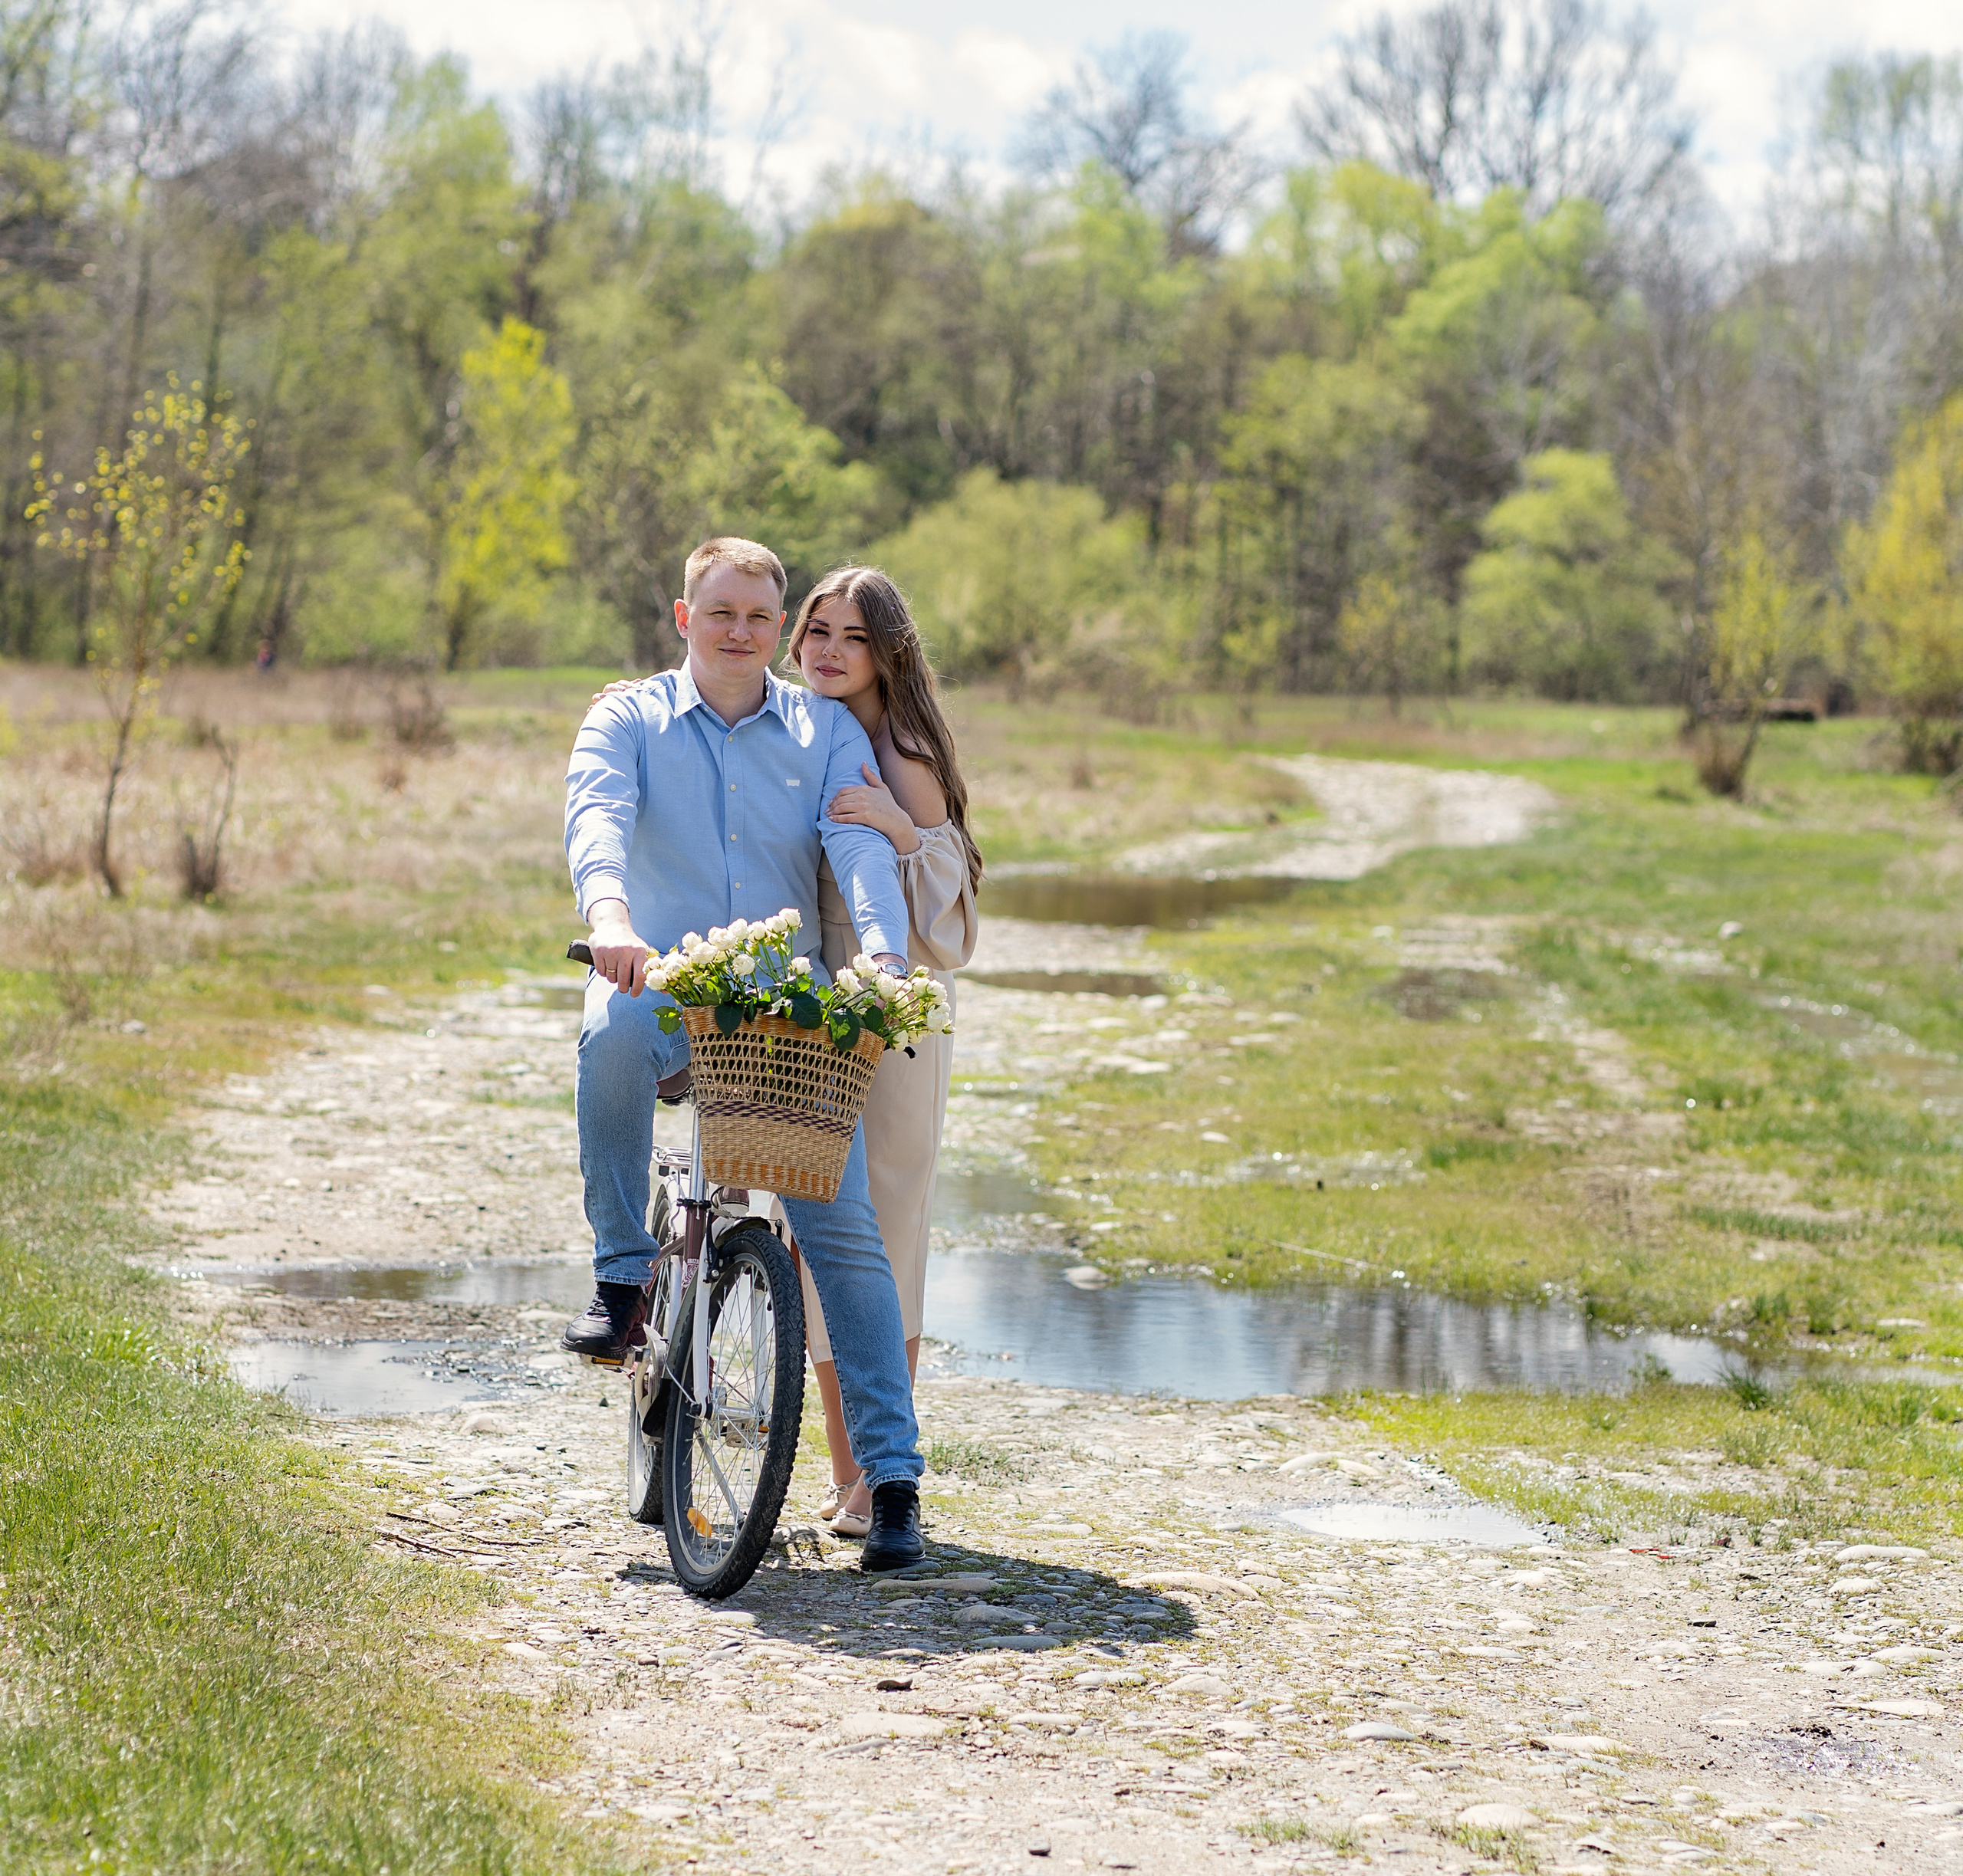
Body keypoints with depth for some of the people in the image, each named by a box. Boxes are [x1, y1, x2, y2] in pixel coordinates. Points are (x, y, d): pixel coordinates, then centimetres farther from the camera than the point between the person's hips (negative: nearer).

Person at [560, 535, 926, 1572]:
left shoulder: (827, 730, 9)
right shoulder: (627, 719, 7)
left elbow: (859, 844, -8)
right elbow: (597, 815, -14)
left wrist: (882, 953, -29)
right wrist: (609, 914, -36)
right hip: (666, 982, 0)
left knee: (843, 1227, -13)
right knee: (612, 1033, -37)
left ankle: (893, 1477, -7)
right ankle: (622, 1273, -17)